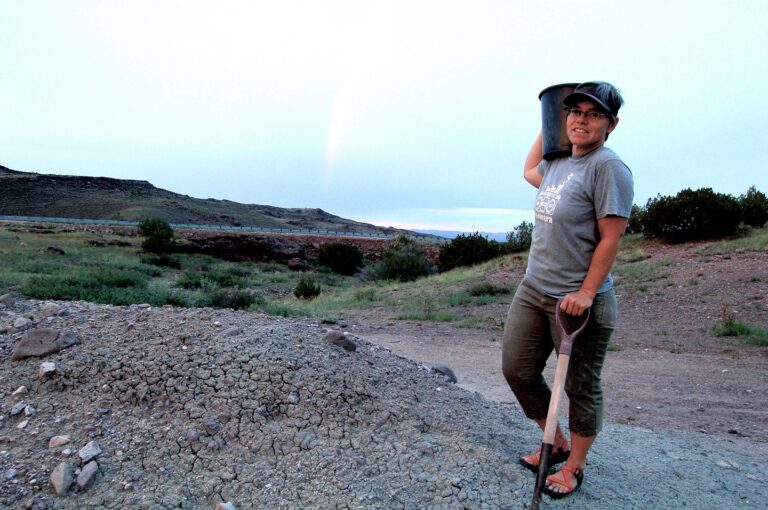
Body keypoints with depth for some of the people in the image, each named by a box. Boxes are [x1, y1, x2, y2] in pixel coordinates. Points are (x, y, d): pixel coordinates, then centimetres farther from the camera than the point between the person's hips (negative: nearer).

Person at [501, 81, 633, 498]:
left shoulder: (608, 167, -12)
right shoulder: (558, 163, 11)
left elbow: (610, 239, -16)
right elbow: (529, 170, 36)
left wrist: (585, 293, -19)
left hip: (578, 301, -8)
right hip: (532, 291, 8)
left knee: (581, 387, 10)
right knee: (517, 371, 13)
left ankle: (574, 465, 32)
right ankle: (557, 443, 35)